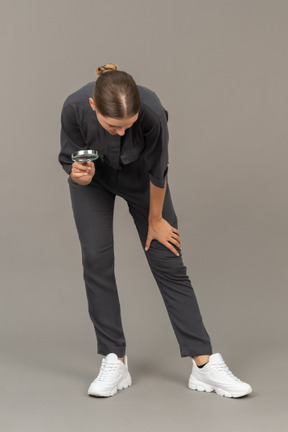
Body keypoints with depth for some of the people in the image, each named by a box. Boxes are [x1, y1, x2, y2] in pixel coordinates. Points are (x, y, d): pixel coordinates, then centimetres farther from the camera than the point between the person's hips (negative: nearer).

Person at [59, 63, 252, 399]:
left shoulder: (152, 112, -39)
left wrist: (155, 219, -8)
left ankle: (204, 365, -1)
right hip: (94, 178, 1)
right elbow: (70, 159, -19)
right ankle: (115, 362, 1)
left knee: (168, 262, -4)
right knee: (96, 260, -11)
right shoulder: (75, 108, -37)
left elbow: (157, 171, -21)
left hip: (138, 175, -1)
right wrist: (78, 174, -42)